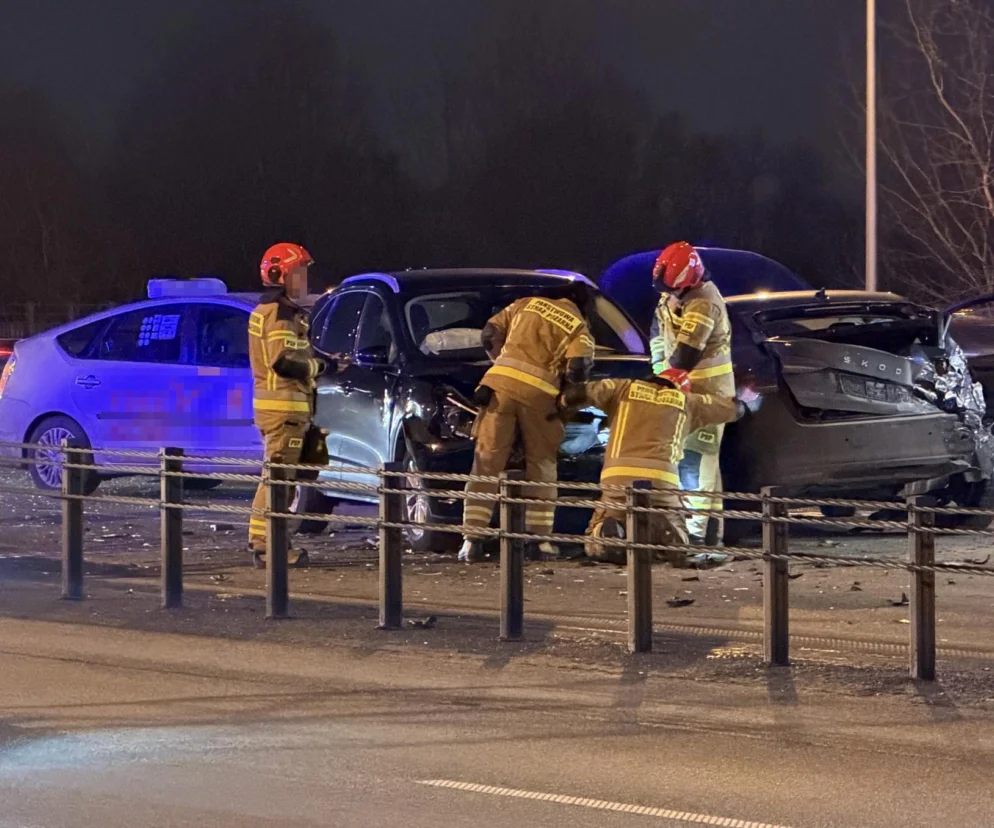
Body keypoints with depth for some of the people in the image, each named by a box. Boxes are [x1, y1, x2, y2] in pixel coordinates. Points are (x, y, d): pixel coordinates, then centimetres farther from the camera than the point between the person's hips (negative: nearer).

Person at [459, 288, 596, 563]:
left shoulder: (527, 304, 20)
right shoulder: (579, 328, 11)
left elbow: (489, 334, 17)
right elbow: (578, 368, -5)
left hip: (501, 384, 2)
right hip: (538, 394, -2)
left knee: (487, 462, 1)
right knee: (541, 465, 13)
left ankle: (472, 540, -5)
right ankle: (538, 540, 9)